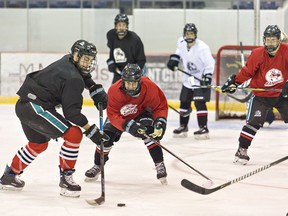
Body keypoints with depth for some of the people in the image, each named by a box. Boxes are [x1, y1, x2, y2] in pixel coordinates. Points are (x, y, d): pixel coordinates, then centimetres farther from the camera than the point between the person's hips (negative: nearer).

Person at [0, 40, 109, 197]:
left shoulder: (67, 61, 11)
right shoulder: (73, 78, -17)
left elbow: (83, 76, 34)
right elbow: (71, 111, -19)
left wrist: (95, 89, 21)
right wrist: (90, 130, -19)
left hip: (23, 105, 11)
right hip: (35, 107, -11)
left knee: (39, 143, 30)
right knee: (74, 134, -13)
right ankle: (65, 179, -5)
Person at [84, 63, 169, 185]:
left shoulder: (149, 87, -33)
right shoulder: (114, 91, -35)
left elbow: (160, 106, -19)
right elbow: (113, 115, -34)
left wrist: (160, 123, -36)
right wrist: (129, 126, -48)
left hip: (141, 113, 0)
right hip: (119, 115, 0)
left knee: (149, 134, -26)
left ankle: (159, 165, -13)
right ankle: (97, 167, 15)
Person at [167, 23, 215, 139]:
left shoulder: (202, 48, -24)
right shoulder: (181, 42, -6)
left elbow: (210, 64, -20)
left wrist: (207, 77, -28)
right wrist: (174, 58, 9)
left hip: (201, 79, -7)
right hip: (188, 79, 7)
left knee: (199, 102, -16)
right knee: (184, 102, 12)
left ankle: (203, 128, -13)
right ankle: (183, 127, 26)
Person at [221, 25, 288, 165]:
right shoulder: (258, 54, -15)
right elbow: (247, 71, -9)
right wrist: (234, 82, -15)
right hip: (260, 94, -2)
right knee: (253, 122, -11)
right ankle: (242, 150, -4)